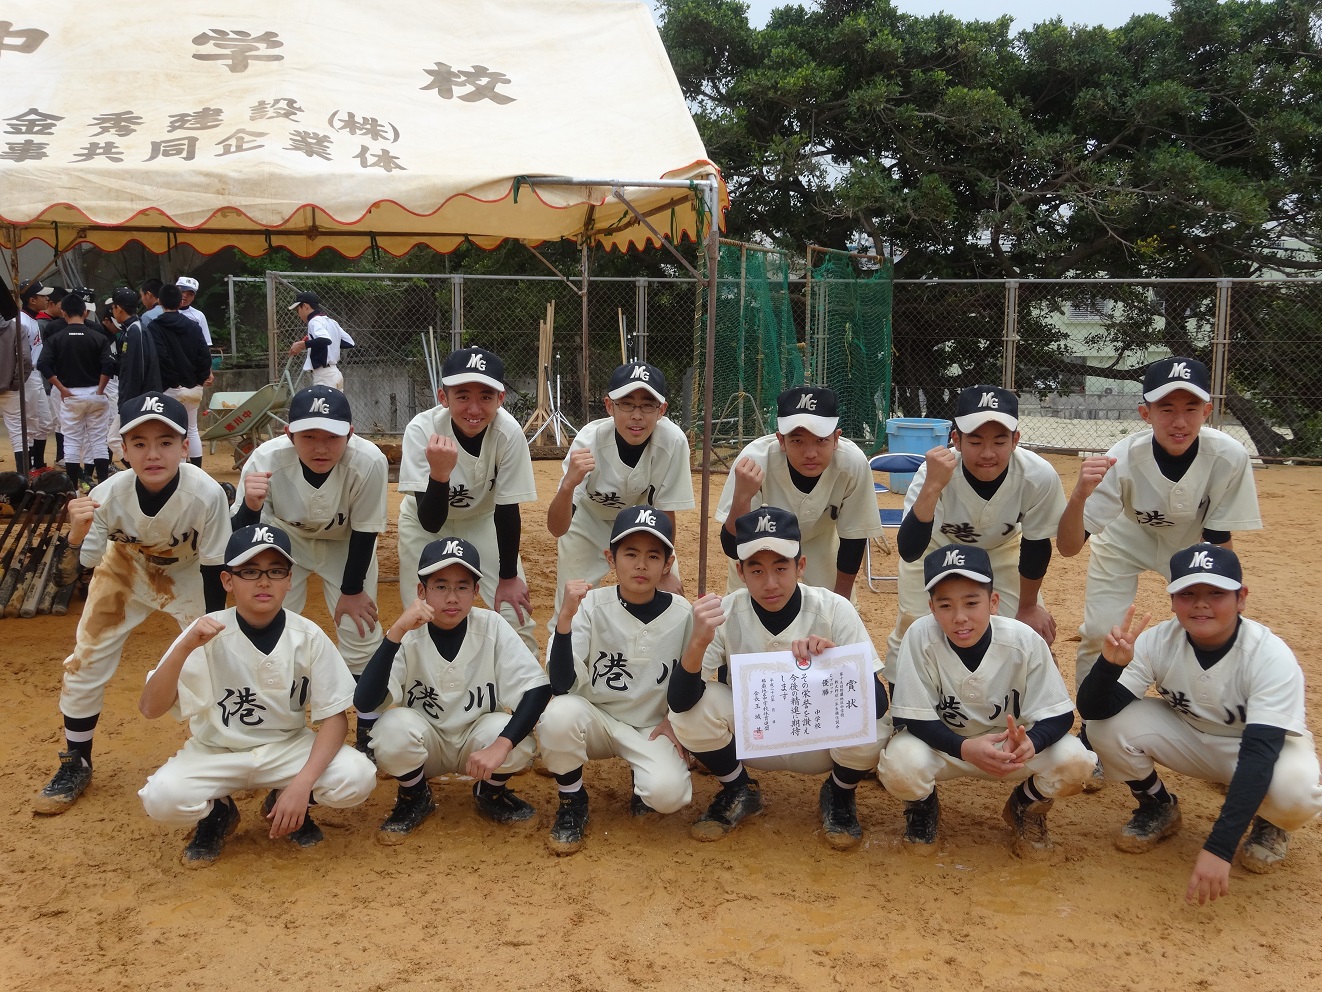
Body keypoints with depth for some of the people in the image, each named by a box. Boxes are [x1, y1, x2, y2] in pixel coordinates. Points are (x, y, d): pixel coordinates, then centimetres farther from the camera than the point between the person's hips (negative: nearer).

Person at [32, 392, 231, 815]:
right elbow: (85, 563, -23)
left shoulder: (207, 494, -38)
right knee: (85, 662, 4)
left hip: (188, 576, -1)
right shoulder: (108, 494, -34)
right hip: (124, 571, 2)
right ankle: (75, 764, 25)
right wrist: (78, 534, -45)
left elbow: (214, 572, -24)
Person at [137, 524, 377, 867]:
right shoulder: (208, 634, -17)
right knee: (161, 798, -30)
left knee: (357, 779, -25)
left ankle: (284, 804, 8)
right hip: (217, 752, -1)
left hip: (289, 747, 1)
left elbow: (334, 716, -12)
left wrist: (302, 784, -26)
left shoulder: (309, 637, -14)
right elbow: (150, 708, -23)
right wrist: (184, 649, -40)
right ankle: (218, 812, 6)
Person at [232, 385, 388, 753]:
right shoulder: (266, 460, -36)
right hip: (284, 537, 1)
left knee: (360, 630, -3)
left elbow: (364, 531, -21)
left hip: (345, 542, -1)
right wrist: (250, 505, -49)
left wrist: (352, 590, -10)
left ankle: (368, 731, 18)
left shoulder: (369, 462, -38)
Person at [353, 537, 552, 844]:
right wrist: (396, 632, -41)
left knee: (511, 736, -30)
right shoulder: (408, 636, -19)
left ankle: (491, 793, 6)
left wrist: (501, 745, -35)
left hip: (478, 742, 1)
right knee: (394, 726, -31)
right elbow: (364, 702, -32)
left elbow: (539, 689, -22)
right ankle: (415, 798, 2)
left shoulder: (492, 627, -17)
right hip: (423, 746, 0)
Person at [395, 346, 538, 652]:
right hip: (424, 522, -1)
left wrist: (508, 577, -9)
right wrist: (439, 472, -51)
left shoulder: (508, 433, -31)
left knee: (516, 613, -5)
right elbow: (430, 522, -33)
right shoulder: (422, 430, -32)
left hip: (482, 519, 1)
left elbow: (507, 509, -17)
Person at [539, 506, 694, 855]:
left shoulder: (682, 614, -9)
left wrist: (676, 721, -8)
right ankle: (572, 802, -5)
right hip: (595, 718, 0)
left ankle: (645, 779, 11)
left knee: (668, 793, -29)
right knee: (559, 714, -34)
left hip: (652, 727, 0)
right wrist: (565, 618, -34)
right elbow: (560, 686, -24)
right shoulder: (591, 606, -14)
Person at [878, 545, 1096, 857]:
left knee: (1076, 763, -26)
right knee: (899, 766, -33)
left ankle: (1026, 806, 10)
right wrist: (965, 748, -38)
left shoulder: (1025, 640, -21)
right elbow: (913, 717, -20)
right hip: (942, 743, -1)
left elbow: (1059, 714, -16)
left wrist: (1030, 742, -40)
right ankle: (923, 806, 6)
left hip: (1012, 744, 1)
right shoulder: (920, 636, -24)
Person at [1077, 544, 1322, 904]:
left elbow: (1259, 753, -38)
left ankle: (1269, 824, 3)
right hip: (1189, 739, 3)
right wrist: (1110, 664, -49)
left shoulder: (1272, 657, -30)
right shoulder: (1157, 641, -22)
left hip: (1268, 746, -2)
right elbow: (1093, 710, -25)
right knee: (1108, 726, -24)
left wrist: (1218, 848, -46)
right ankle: (1158, 807, 7)